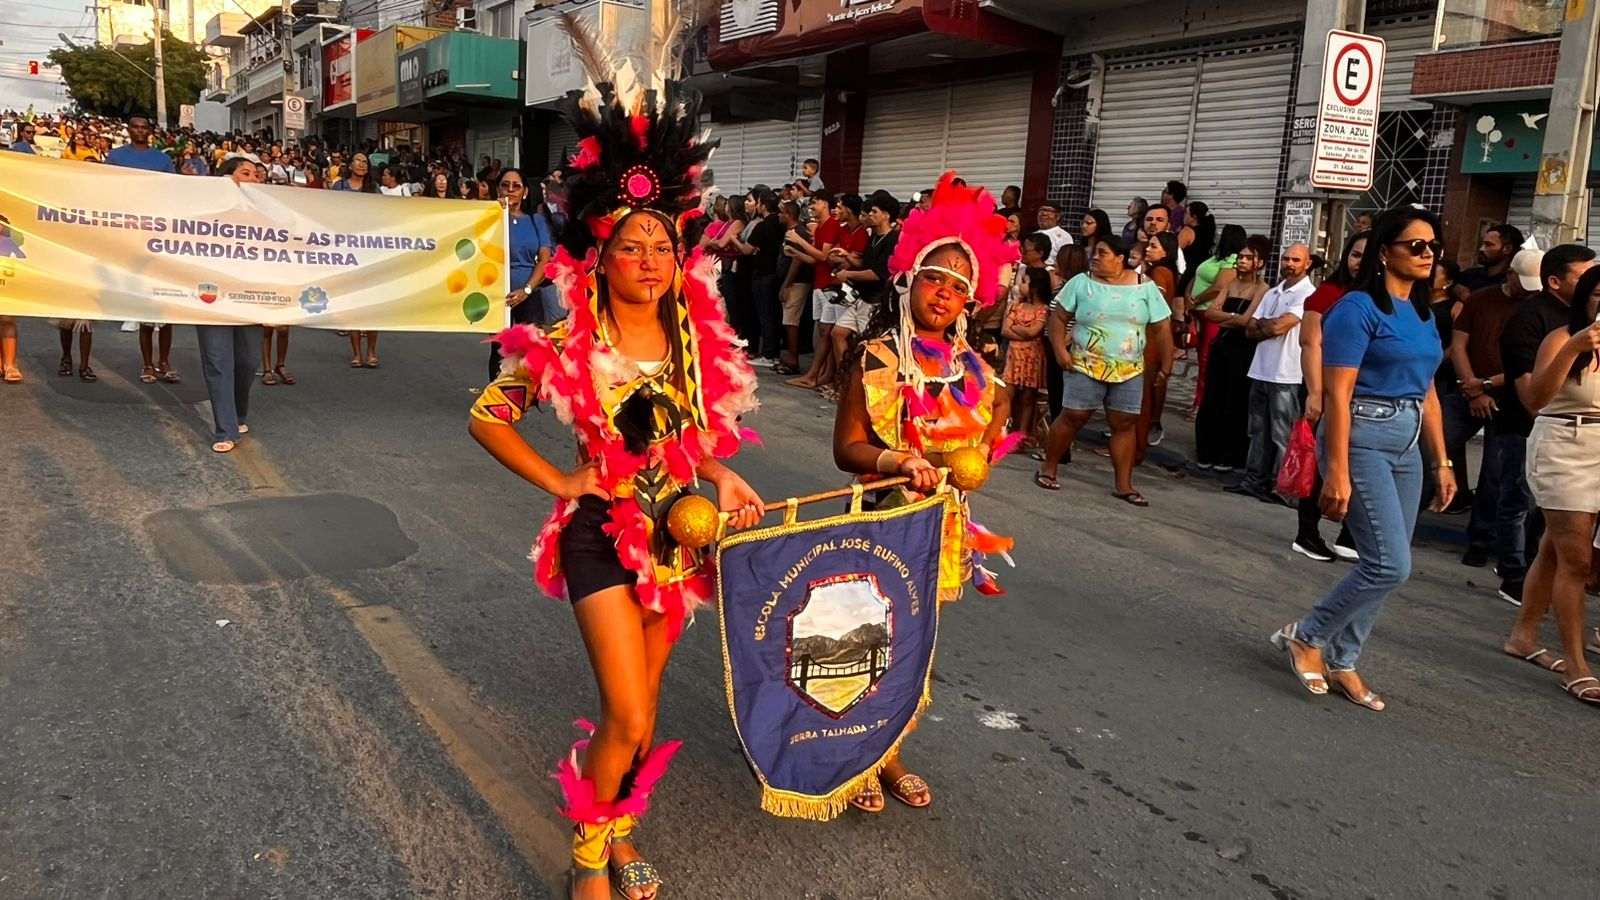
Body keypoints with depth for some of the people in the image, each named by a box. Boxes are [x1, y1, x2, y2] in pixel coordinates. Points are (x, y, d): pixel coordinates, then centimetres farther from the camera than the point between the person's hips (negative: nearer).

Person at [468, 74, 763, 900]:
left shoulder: (697, 336, -3)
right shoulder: (569, 345, -16)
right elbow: (486, 416, -6)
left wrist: (722, 478, -5)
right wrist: (557, 481, -10)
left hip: (677, 529, 5)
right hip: (604, 531, -4)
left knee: (642, 708, 17)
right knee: (628, 717, -8)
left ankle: (620, 830, 40)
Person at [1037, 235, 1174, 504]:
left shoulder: (1145, 287, 0)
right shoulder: (1081, 283, -2)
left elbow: (1161, 328, 3)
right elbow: (1059, 318, 2)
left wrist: (1166, 364, 1)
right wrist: (1060, 349, -10)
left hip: (1129, 371, 2)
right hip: (1085, 365, -2)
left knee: (1125, 424, 3)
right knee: (1073, 416, -3)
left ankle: (1123, 485, 10)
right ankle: (1048, 469, 14)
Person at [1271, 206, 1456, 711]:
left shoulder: (1423, 314, 13)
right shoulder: (1359, 309, -11)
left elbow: (1426, 393, 17)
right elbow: (1337, 395, -16)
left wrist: (1441, 463, 15)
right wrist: (1337, 472, -20)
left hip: (1406, 445, 8)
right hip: (1362, 439, -8)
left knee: (1385, 565, 8)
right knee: (1390, 566, -11)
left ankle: (1340, 662, 20)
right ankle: (1306, 636, 8)